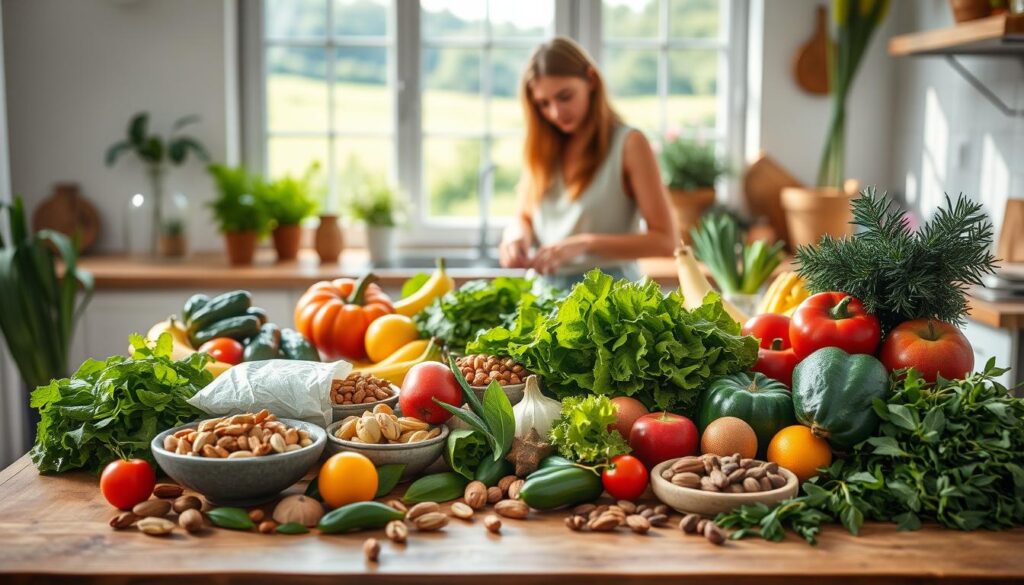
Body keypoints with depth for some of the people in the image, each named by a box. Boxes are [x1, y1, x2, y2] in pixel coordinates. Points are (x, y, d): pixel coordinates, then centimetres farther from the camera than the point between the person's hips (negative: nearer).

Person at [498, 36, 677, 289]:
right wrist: (517, 234, -4)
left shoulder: (629, 144, -4)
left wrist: (586, 243, -18)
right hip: (544, 287, 5)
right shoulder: (542, 146, 11)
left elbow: (665, 241, -8)